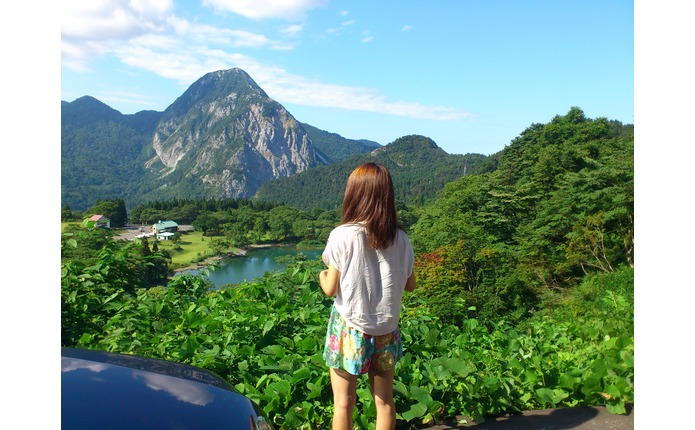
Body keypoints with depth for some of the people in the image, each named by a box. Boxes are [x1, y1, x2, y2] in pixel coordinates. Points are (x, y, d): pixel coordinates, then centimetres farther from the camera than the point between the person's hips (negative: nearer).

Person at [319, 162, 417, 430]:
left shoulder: (342, 236, -16)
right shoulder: (400, 238, -5)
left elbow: (330, 289, -12)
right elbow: (410, 285, 5)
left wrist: (322, 275, 9)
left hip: (349, 329, -3)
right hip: (386, 330, 4)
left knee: (343, 403, 10)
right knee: (384, 401, 15)